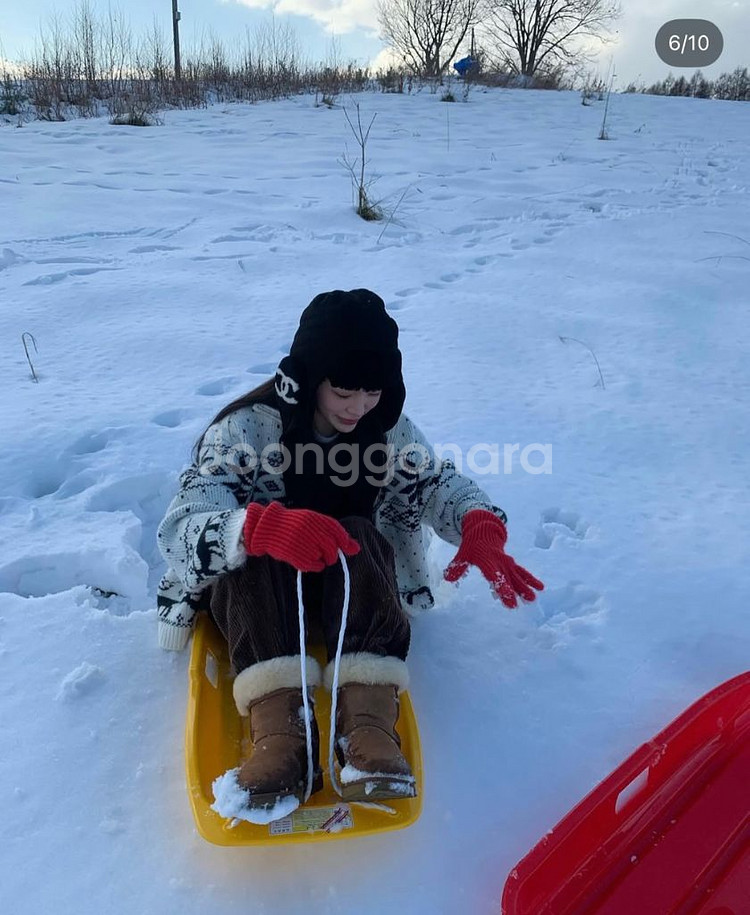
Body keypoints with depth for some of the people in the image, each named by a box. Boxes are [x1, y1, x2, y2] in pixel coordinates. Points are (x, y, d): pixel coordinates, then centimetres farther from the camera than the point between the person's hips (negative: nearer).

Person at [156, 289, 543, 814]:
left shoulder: (390, 428, -8)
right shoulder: (248, 426, -20)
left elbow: (442, 483, -5)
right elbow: (179, 533, -30)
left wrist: (481, 527, -30)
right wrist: (263, 527, -53)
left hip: (356, 587, 2)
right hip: (252, 591, -1)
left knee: (357, 537, -32)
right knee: (253, 542, -35)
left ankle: (370, 725, -44)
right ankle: (280, 728, -46)